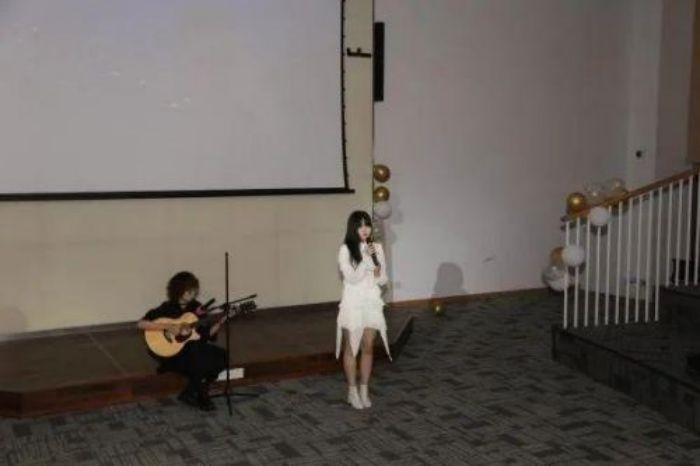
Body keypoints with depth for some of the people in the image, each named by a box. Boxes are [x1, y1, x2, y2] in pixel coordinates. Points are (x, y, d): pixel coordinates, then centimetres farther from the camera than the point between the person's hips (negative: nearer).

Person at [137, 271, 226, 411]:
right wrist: (168, 327, -24)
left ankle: (191, 393, -4)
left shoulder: (196, 307, 6)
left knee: (221, 356, -16)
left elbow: (206, 334, 6)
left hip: (194, 347, 6)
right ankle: (199, 394, -7)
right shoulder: (167, 309, -9)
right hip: (170, 351, -6)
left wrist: (219, 323, -11)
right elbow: (142, 323, -17)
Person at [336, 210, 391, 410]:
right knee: (351, 348, 6)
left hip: (372, 303, 3)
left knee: (368, 348, 10)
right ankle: (352, 391, 18)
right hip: (353, 304, -3)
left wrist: (376, 267, -17)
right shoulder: (346, 250, -9)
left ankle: (364, 390, 22)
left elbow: (383, 280, 3)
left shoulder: (377, 248, 3)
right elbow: (352, 278, -17)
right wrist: (366, 258, -23)